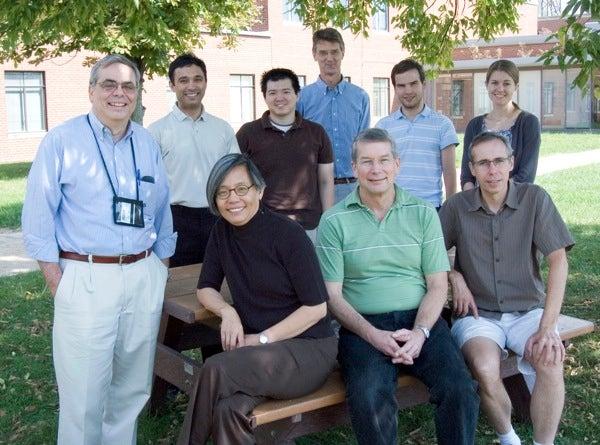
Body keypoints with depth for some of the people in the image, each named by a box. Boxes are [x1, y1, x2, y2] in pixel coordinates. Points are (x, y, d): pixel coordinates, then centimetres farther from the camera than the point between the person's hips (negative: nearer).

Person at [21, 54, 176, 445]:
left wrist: (162, 268, 14)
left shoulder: (147, 143, 10)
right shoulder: (62, 140, -3)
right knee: (84, 390, 1)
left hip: (143, 278, 5)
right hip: (85, 279, -4)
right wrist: (56, 279, -9)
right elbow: (38, 215, -5)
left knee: (133, 384, 15)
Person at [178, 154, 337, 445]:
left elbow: (316, 307, -12)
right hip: (259, 351, 4)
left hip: (308, 347, -4)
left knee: (215, 370, -29)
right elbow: (205, 289, 14)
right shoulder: (222, 232, 5)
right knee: (229, 409, -31)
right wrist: (227, 311, -7)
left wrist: (262, 339, -14)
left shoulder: (288, 235, -12)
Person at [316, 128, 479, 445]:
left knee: (460, 390, -23)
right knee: (369, 398, -30)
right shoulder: (334, 221, 3)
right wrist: (373, 335, -14)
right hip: (363, 326, -2)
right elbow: (332, 295, 0)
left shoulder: (423, 213, 9)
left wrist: (420, 333, -11)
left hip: (420, 321, 2)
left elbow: (437, 284, 6)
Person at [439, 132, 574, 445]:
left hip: (528, 311, 0)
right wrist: (455, 277, -9)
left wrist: (547, 328, -18)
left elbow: (558, 260, -9)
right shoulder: (456, 207, -2)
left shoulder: (535, 199, -4)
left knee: (551, 361, -30)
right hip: (479, 314, 0)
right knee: (486, 369, -30)